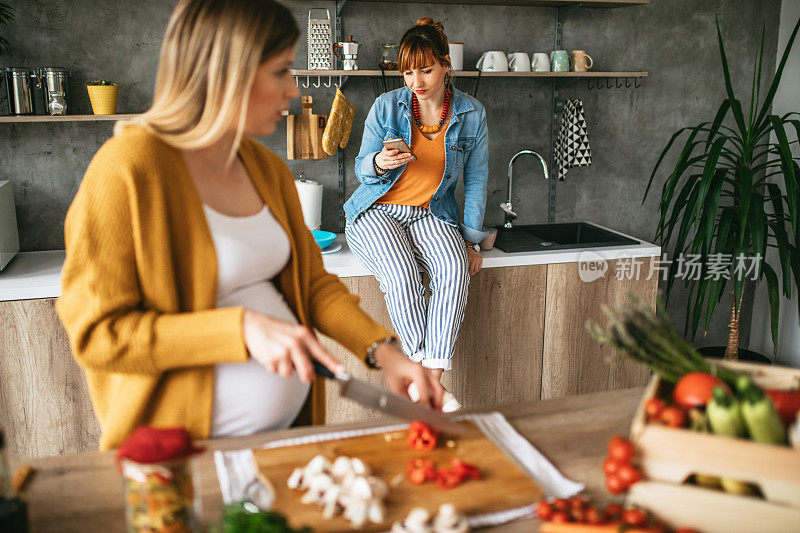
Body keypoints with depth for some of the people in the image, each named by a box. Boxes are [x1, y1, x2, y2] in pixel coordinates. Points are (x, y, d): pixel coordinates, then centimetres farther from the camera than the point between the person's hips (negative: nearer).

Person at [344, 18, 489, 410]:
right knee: (402, 274, -33)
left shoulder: (471, 113, 2)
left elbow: (476, 180, 6)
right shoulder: (386, 106, -2)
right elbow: (362, 169, 3)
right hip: (377, 211, -1)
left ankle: (432, 377, -29)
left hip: (430, 214, 1)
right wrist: (379, 163, -22)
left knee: (455, 268, -31)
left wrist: (471, 240, 0)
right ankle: (421, 371, -22)